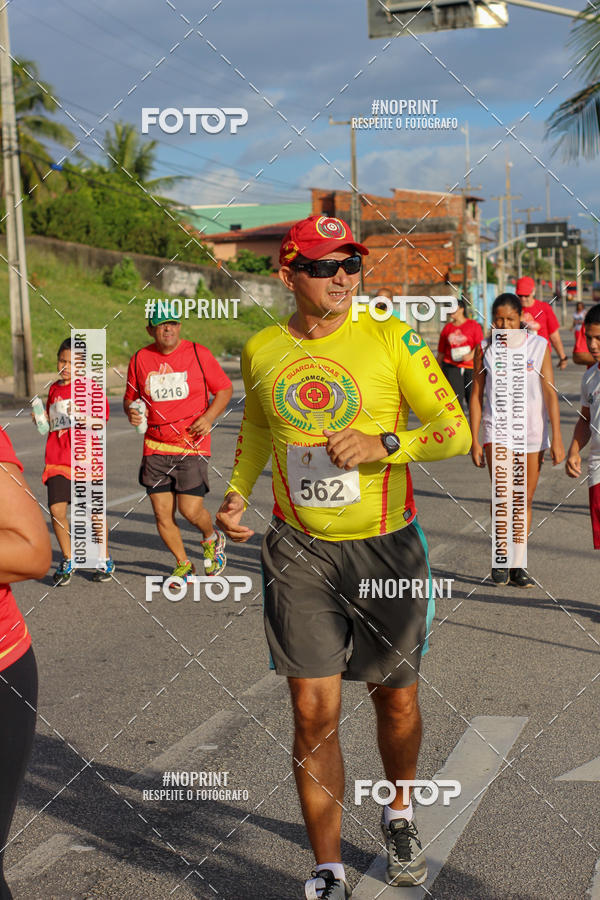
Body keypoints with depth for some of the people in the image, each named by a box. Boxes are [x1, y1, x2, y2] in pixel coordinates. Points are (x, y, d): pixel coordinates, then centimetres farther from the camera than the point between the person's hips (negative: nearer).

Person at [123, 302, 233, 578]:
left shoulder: (198, 353, -2)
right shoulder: (140, 359, 4)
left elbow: (225, 389, 5)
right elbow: (130, 397, 16)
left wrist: (209, 417, -10)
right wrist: (131, 411, -7)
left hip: (192, 445, -3)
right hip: (155, 448, 3)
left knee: (190, 509, -9)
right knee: (162, 514, 1)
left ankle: (212, 538, 26)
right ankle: (182, 564, 24)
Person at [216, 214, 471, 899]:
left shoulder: (391, 339, -5)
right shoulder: (260, 351, 4)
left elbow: (455, 430, -6)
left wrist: (382, 443, -21)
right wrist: (238, 491, 8)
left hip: (385, 547, -1)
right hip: (298, 551, 1)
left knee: (396, 699, 12)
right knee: (313, 711, -2)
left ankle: (398, 813, 42)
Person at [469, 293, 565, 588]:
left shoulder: (539, 346, 0)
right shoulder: (484, 349, 1)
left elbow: (550, 393, -1)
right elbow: (476, 396, 5)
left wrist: (556, 438, -6)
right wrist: (474, 440, 1)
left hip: (532, 432, 1)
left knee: (525, 500, 6)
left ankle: (517, 565, 17)